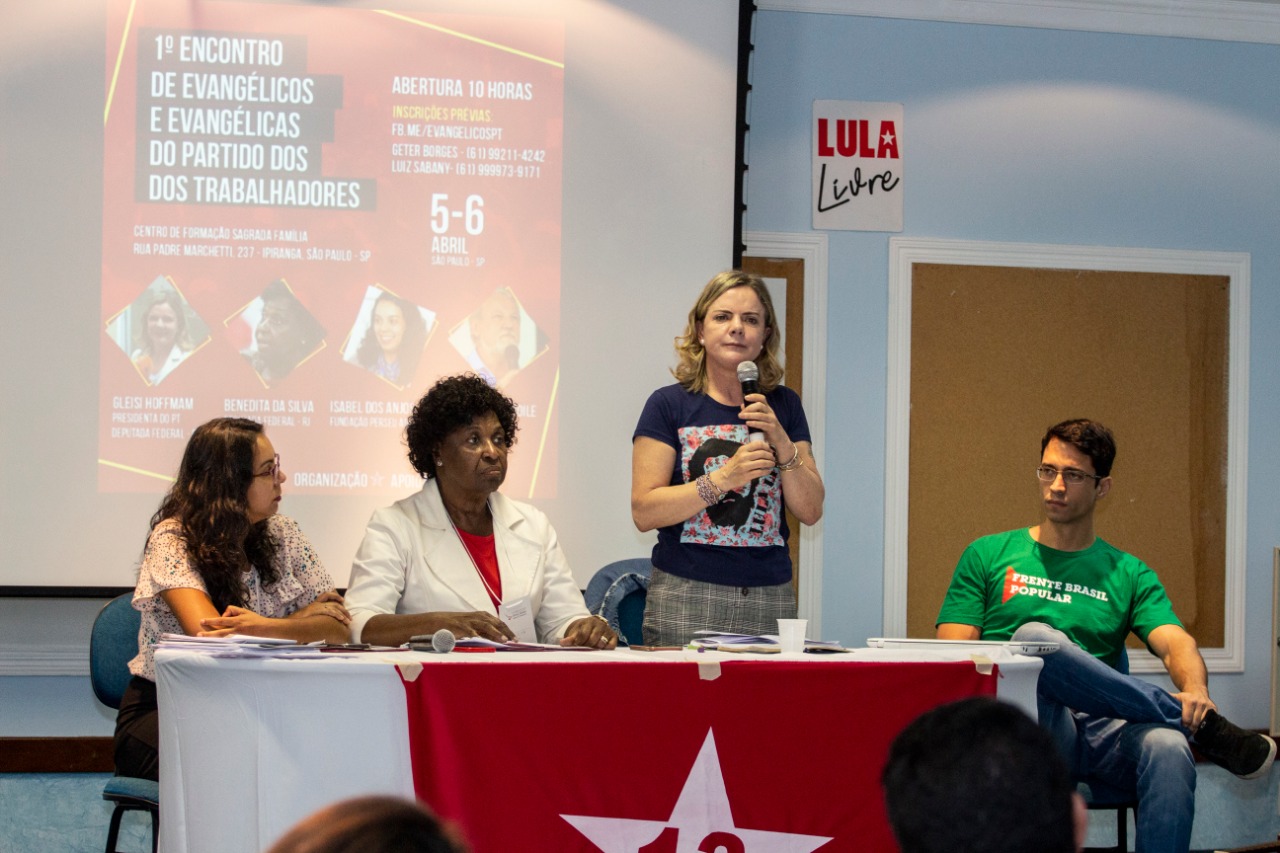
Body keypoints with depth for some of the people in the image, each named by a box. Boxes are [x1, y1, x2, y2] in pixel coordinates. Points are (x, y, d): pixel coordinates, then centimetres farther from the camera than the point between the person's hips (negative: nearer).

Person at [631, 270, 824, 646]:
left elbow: (811, 511, 6)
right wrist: (724, 478, -19)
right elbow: (644, 511, -8)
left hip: (770, 597, 3)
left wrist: (783, 445, -9)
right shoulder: (670, 405, 0)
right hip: (686, 599, -3)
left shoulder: (784, 406, 11)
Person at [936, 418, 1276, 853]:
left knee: (1167, 748, -35)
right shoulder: (988, 556, 17)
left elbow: (1174, 643, 2)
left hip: (1105, 733, 1)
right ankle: (1205, 730, -24)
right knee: (1034, 637, -33)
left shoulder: (1130, 575, 20)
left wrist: (1196, 693, -24)